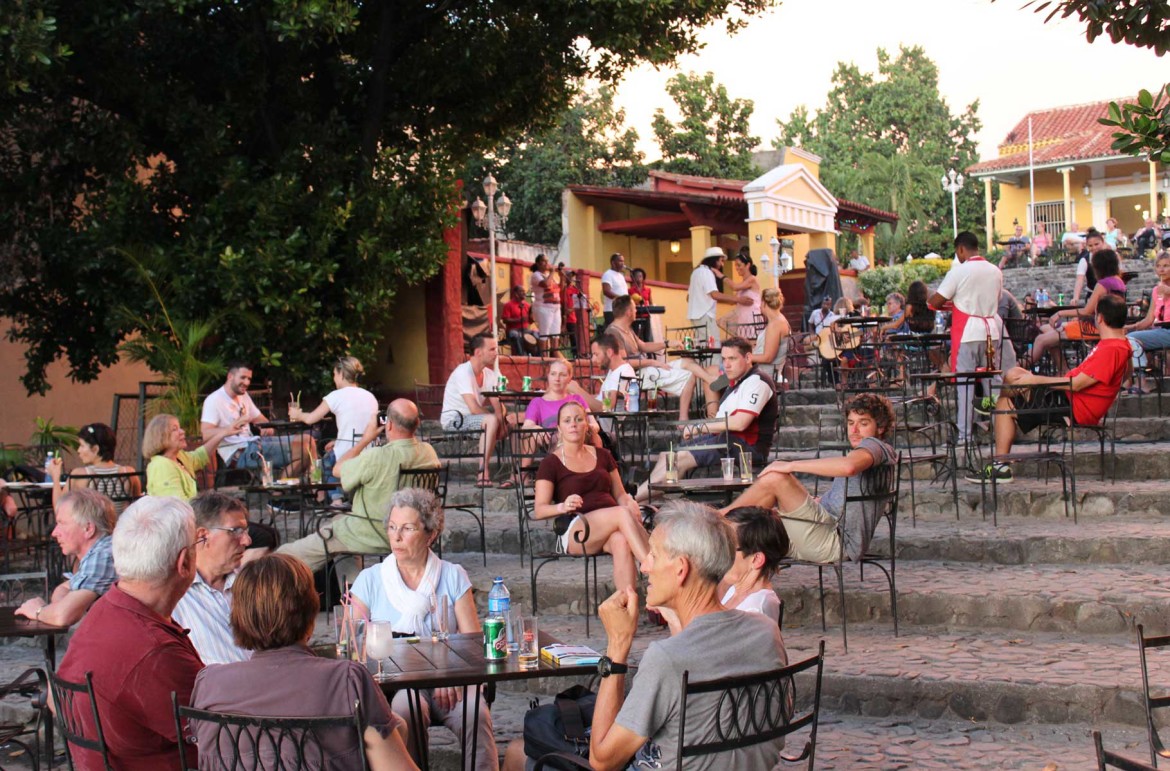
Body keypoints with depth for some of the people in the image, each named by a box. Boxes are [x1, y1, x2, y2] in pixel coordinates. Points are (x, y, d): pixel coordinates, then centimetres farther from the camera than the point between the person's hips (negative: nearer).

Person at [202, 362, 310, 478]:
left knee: (306, 440, -1)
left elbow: (259, 418, 27)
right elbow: (206, 434, -20)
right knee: (299, 450, -22)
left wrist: (268, 427, 1)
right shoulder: (214, 400, -9)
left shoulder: (243, 395, 18)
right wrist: (231, 429, -37)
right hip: (238, 454, -10)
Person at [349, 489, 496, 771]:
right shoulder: (369, 581, 9)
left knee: (475, 713, -31)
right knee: (403, 709, -34)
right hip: (393, 684, -1)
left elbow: (474, 641, 4)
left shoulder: (453, 577, 10)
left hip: (447, 684, 1)